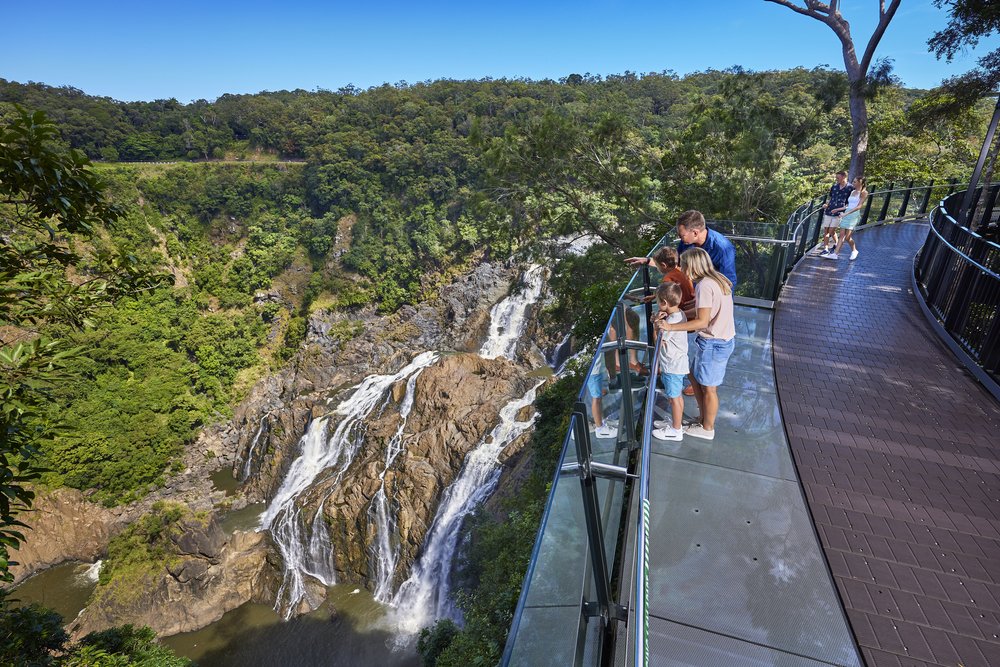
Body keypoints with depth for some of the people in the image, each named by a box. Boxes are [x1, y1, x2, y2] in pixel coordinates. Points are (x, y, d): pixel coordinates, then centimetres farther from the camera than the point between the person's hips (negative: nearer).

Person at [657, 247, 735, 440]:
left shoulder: (704, 285, -22)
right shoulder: (718, 280, 7)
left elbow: (702, 322, -26)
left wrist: (671, 326, -24)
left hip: (713, 343, -9)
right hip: (724, 340, 9)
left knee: (708, 388, 8)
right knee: (695, 377, 23)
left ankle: (707, 428, 26)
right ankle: (703, 417, 37)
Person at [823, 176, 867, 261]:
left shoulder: (863, 193, -4)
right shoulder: (852, 192, 18)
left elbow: (859, 206, -13)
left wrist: (846, 213, -22)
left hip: (854, 215, -6)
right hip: (846, 214, 6)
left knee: (847, 237, -9)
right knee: (842, 235, -1)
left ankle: (854, 251, 15)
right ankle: (835, 254, -6)